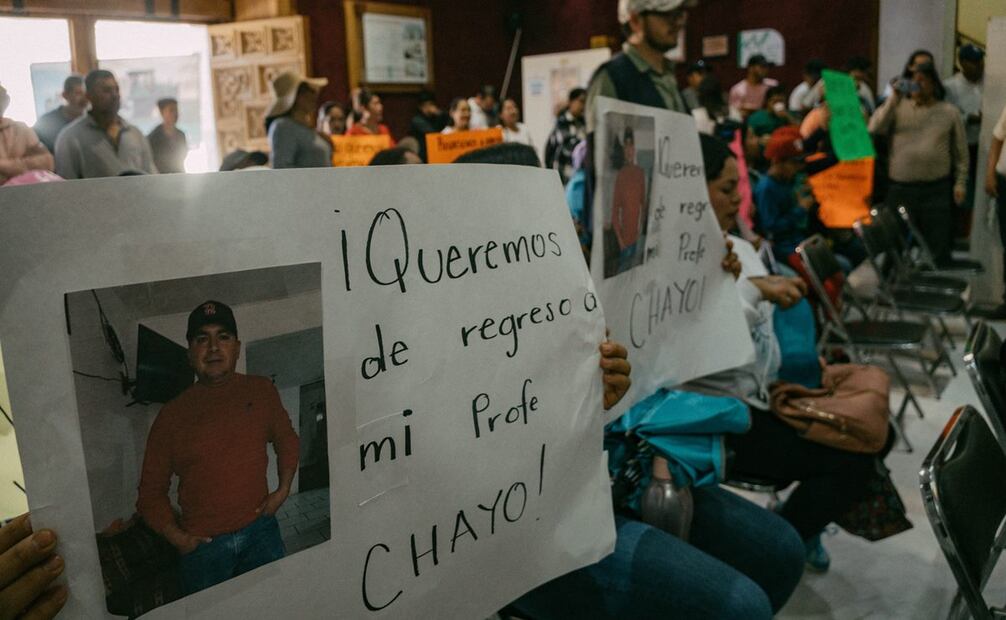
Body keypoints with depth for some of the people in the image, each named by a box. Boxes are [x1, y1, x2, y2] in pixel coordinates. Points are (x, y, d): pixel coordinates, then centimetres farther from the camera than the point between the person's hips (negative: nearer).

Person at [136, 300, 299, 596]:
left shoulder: (262, 391, -1)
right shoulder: (172, 415, -5)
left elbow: (287, 440, 15)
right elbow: (151, 490, 3)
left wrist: (283, 490, 4)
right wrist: (177, 537, -6)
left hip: (260, 531, 2)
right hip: (202, 544, -1)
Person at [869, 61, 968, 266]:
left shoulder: (949, 112, 7)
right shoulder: (899, 108, 7)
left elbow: (961, 151, 10)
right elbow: (875, 128, -10)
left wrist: (960, 183, 4)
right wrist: (894, 99, -13)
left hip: (937, 189, 0)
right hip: (900, 188, 0)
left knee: (938, 248, 1)